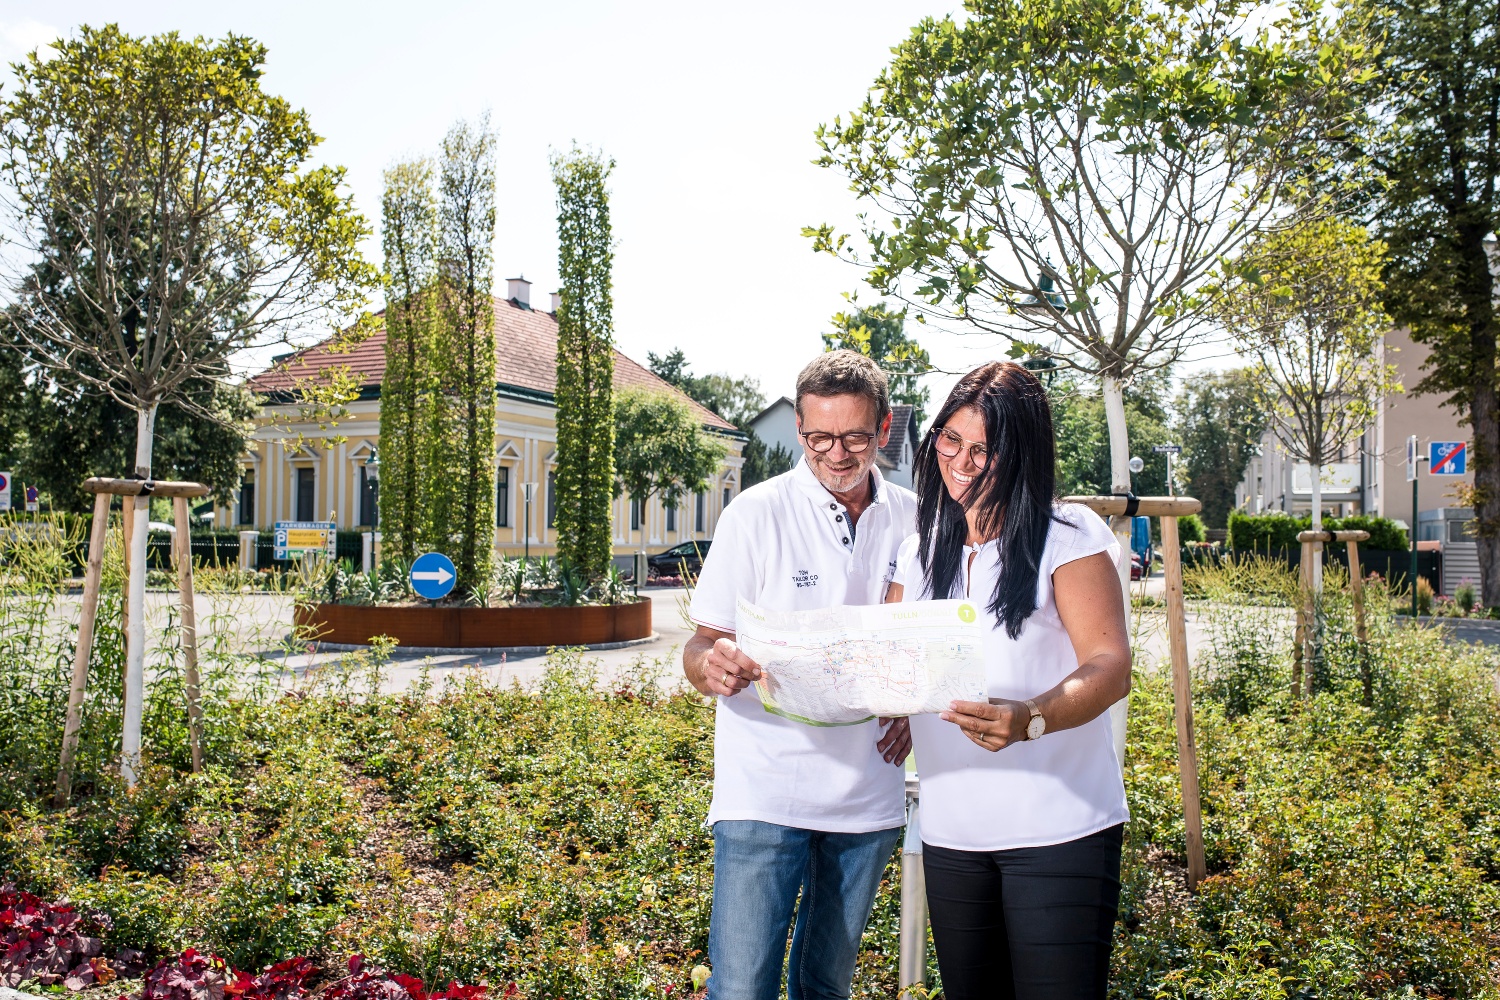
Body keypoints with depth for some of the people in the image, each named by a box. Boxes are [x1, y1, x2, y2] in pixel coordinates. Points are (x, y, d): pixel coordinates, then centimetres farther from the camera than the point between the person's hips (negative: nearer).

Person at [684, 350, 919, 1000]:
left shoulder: (912, 520, 2)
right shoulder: (756, 514, -8)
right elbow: (699, 649, -7)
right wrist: (711, 666, -31)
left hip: (869, 796, 4)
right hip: (763, 794, -3)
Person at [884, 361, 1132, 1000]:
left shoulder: (1070, 535, -5)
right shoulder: (919, 551, 11)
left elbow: (1111, 667, -13)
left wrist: (1029, 720, -32)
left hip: (1058, 829, -5)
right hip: (950, 831, 5)